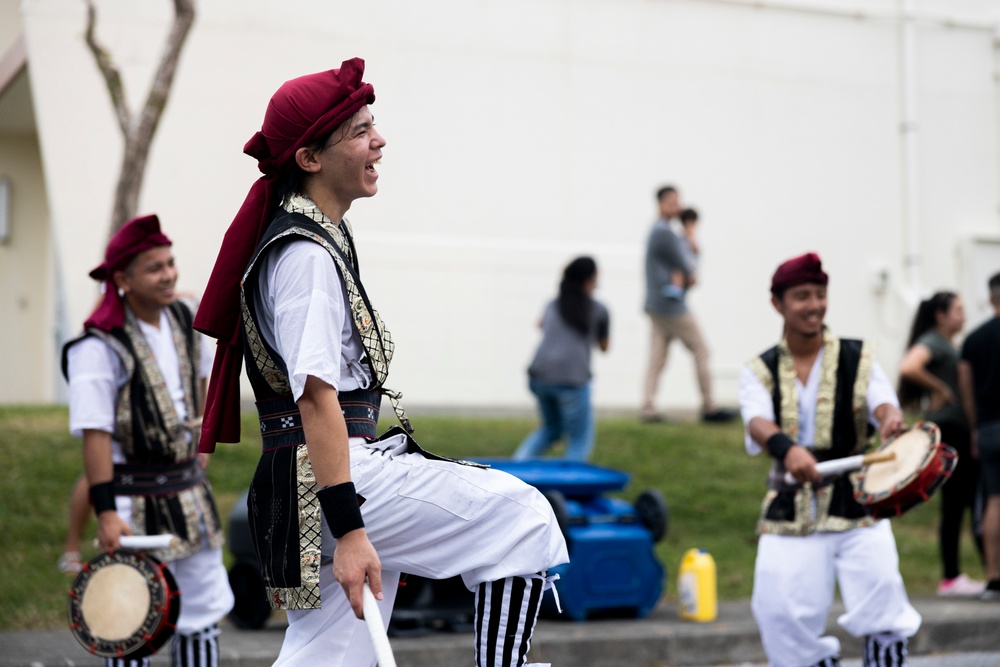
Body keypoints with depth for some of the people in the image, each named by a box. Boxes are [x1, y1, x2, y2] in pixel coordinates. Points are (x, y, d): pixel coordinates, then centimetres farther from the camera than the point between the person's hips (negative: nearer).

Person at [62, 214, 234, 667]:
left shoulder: (183, 320, 4)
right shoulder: (101, 347, -19)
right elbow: (95, 433, -21)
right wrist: (105, 510, -24)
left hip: (188, 489, 7)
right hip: (136, 499, -7)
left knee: (204, 605, 13)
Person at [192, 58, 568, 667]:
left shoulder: (324, 237, 20)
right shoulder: (307, 254, -13)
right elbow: (316, 397, -22)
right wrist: (348, 529, -29)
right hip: (327, 478, -10)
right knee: (521, 514, -14)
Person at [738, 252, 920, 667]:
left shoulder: (858, 358, 5)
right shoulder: (760, 371, 4)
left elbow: (882, 401, -13)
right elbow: (757, 422, -15)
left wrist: (890, 417, -39)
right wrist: (787, 448, -38)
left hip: (856, 504, 0)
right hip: (789, 512, 1)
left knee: (881, 597, -15)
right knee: (781, 613, -7)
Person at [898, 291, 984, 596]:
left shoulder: (949, 345, 19)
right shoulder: (932, 342, -9)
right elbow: (909, 368, -28)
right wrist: (940, 390, -15)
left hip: (963, 430, 9)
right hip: (948, 427, -9)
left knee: (975, 500, 7)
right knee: (954, 505, -6)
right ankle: (951, 578, -2)